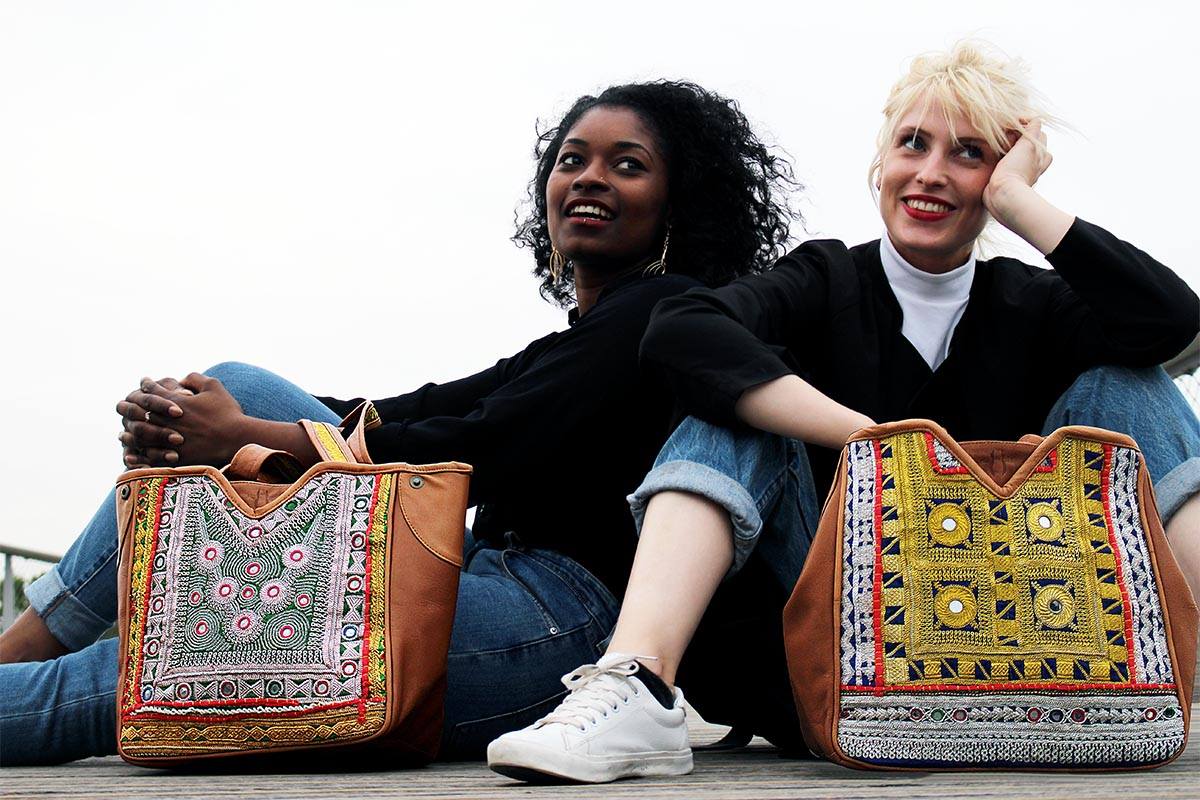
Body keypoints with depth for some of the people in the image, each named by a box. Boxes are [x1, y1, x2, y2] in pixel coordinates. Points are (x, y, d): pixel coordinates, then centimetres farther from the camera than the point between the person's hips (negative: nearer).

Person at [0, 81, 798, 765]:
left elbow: (484, 453, -15)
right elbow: (416, 413, 9)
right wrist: (174, 425, -5)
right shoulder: (572, 345, 23)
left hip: (559, 617, -9)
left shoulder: (661, 309, -4)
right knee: (239, 389, 1)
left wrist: (244, 441, -12)